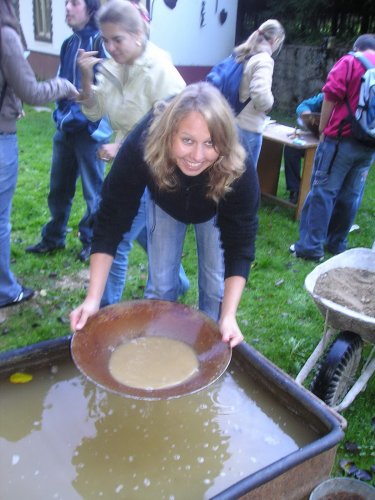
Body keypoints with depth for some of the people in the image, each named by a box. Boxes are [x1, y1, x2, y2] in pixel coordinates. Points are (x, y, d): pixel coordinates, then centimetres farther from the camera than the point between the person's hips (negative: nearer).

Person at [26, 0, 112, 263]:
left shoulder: (101, 42, -8)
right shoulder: (68, 44, 13)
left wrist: (97, 126, -19)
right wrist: (61, 115, 10)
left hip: (90, 130, -7)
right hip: (66, 129, 7)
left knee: (93, 190, 5)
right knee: (59, 187, 13)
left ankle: (93, 242, 21)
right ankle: (54, 238, 28)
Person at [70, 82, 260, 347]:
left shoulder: (239, 171, -41)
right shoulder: (139, 148, -41)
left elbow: (239, 245, -34)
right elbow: (112, 221, -33)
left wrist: (229, 317, -44)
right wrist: (93, 300, -38)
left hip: (215, 212, 0)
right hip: (166, 205, 1)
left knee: (215, 287, 0)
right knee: (162, 284, 3)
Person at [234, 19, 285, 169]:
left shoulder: (240, 54, 12)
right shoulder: (263, 60, -12)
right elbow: (260, 95, -26)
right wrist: (269, 104, -5)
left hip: (231, 121, 8)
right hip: (248, 127, -8)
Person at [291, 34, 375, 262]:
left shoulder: (350, 61, 1)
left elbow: (331, 97, -7)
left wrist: (323, 129, -1)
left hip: (342, 137, -5)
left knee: (323, 191, -3)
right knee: (351, 195, 10)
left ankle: (310, 246, -3)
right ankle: (337, 244, 18)